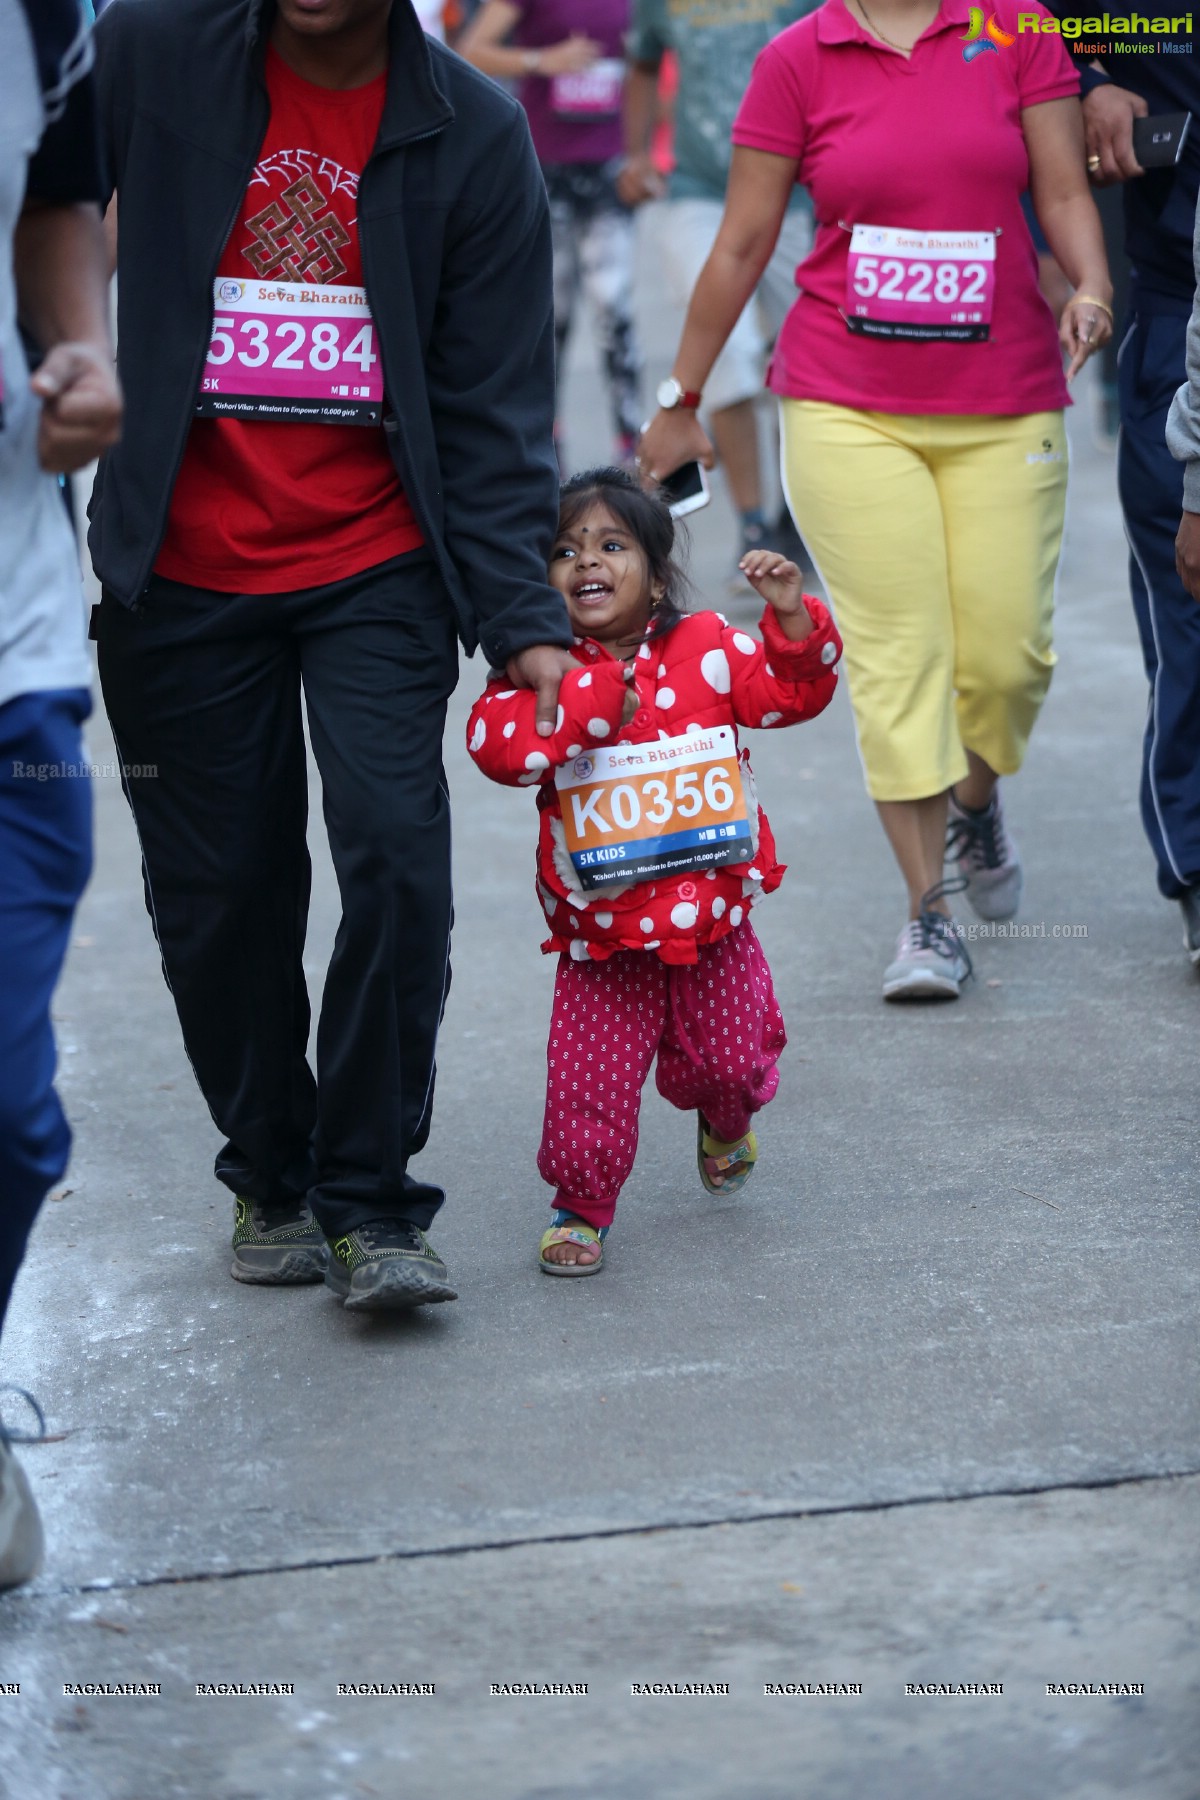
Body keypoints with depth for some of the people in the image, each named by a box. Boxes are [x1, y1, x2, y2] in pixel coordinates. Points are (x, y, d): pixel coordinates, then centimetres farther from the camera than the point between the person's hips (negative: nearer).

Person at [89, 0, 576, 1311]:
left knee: (395, 858, -13)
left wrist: (522, 620, -8)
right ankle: (270, 1179, 28)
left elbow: (494, 405, -2)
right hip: (185, 572, 1)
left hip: (376, 572, -1)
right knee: (216, 895, 6)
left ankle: (369, 1204, 2)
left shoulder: (474, 134, -3)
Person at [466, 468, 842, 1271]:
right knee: (591, 1079, -5)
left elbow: (792, 691, -1)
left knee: (729, 1058, 13)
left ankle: (727, 1122, 48)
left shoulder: (706, 647, -2)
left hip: (711, 913, 2)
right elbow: (498, 744, -24)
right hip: (602, 933, -2)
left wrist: (791, 615, -17)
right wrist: (596, 696, -27)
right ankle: (582, 1206, 15)